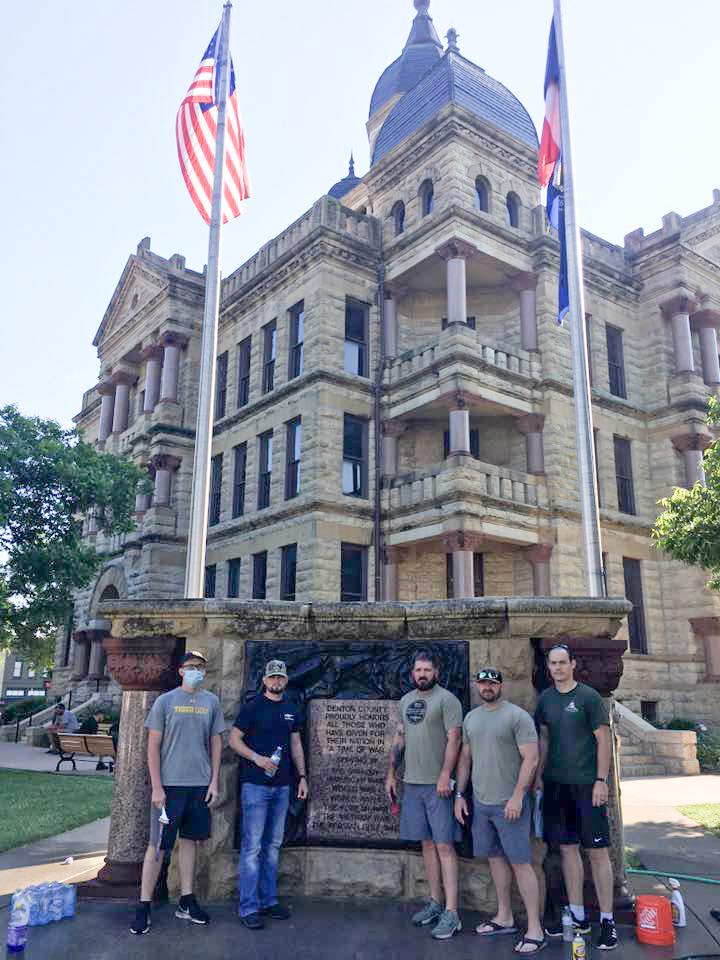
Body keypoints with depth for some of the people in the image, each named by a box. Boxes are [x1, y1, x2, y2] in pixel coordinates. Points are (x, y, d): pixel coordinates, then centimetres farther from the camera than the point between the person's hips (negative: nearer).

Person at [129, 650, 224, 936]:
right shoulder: (165, 701, -3)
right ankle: (143, 907, 12)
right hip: (170, 784, -3)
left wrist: (214, 782, 5)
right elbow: (153, 746, -3)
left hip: (200, 785, 3)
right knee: (157, 845, 1)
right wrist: (156, 787, -8)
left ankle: (186, 902, 23)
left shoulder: (211, 702, 6)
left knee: (190, 840, 12)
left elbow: (216, 743, 10)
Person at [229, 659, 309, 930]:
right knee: (252, 846, -5)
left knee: (273, 846, 12)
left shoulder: (291, 710, 11)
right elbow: (234, 739, -5)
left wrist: (302, 777, 11)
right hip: (255, 785, -5)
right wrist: (257, 758, -18)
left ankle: (268, 901, 21)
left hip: (282, 786, 6)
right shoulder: (252, 707, -4)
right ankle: (248, 908, 2)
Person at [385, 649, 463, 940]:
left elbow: (453, 739, -13)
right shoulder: (406, 700, 13)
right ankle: (435, 903, 24)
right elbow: (399, 739, 17)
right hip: (412, 783, 6)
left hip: (438, 785, -6)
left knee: (444, 844, -4)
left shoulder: (447, 699, -8)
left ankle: (451, 913, 0)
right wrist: (391, 774, 14)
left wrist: (445, 775, -20)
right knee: (427, 842, 14)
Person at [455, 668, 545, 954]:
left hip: (509, 803, -6)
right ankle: (504, 918, 28)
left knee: (520, 862, -3)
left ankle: (535, 930, 5)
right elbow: (465, 758, 16)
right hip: (480, 802, 6)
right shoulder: (470, 718, 10)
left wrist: (517, 796, -18)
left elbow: (531, 759, -13)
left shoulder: (517, 716, -9)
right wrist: (459, 795, 12)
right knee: (495, 858, 14)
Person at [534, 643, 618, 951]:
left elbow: (603, 740, -6)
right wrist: (539, 776, 10)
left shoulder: (589, 696, -6)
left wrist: (601, 781, -10)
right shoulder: (546, 698, 8)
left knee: (597, 850, 0)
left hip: (586, 785, -4)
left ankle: (607, 919, 11)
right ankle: (578, 917, 21)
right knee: (567, 848, 10)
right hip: (556, 785, 5)